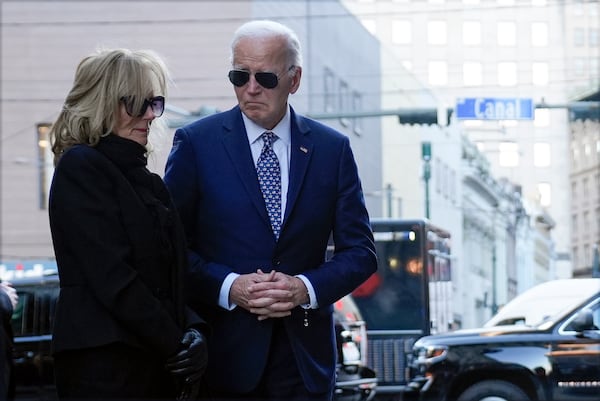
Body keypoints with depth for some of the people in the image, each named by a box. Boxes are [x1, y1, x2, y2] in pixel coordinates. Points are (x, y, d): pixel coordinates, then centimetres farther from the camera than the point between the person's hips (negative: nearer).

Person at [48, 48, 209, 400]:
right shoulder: (81, 168, -6)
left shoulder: (149, 182, 18)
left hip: (159, 366, 7)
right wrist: (177, 344, -12)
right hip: (105, 365, -7)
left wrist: (195, 330, -2)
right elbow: (112, 277, -14)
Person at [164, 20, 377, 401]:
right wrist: (230, 287, -17)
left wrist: (305, 288, -12)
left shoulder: (333, 149, 4)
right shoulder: (196, 142, 0)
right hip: (223, 352, -1)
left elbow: (361, 251, 4)